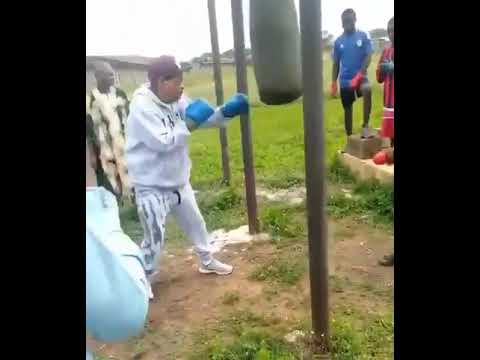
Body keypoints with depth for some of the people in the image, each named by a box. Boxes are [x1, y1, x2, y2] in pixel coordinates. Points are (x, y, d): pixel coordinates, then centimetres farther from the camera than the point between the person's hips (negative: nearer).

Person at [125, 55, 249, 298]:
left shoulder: (177, 101, 1)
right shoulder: (142, 106, -21)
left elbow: (205, 120, 6)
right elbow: (162, 142, -28)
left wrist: (227, 111, -10)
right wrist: (189, 123, -22)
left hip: (178, 180, 8)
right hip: (152, 186, -8)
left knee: (195, 222, 21)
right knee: (155, 238, 0)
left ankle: (207, 262, 44)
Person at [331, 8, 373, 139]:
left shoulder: (363, 36, -1)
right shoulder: (338, 41, 5)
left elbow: (368, 57, -6)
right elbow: (336, 64, 8)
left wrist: (359, 75, -19)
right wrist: (334, 83, 1)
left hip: (360, 77, -2)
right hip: (345, 81, 2)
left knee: (367, 90, -34)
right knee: (347, 109, 8)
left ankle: (365, 125, -24)